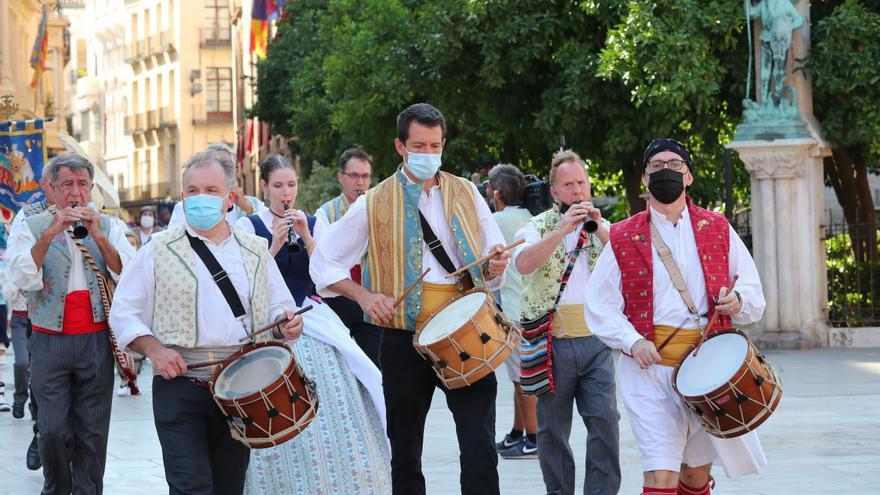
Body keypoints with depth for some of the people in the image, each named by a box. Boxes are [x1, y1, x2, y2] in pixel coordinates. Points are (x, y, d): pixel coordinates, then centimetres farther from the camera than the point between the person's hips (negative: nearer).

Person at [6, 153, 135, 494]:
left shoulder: (108, 227, 10)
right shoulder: (32, 227, 5)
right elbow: (21, 277, -10)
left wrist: (98, 236, -13)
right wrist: (51, 232, -17)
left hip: (97, 341, 1)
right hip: (50, 341, -1)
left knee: (92, 430, 2)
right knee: (53, 429, -5)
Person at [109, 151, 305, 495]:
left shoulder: (255, 252, 12)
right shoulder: (158, 251, 2)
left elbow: (279, 307, 18)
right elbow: (123, 313, 3)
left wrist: (286, 323, -5)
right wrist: (153, 348, -13)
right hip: (180, 389, -3)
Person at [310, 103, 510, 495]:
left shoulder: (466, 194, 10)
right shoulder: (375, 204, 4)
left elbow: (494, 259, 16)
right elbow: (323, 262, 8)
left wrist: (495, 267, -8)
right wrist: (365, 296, -8)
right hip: (405, 339, 0)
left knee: (480, 451, -11)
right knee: (405, 455, 9)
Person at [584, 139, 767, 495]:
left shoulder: (718, 230, 10)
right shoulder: (623, 238, 5)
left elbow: (754, 295, 12)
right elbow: (599, 305, 3)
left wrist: (737, 301, -11)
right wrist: (632, 341, -12)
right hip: (650, 369, -3)